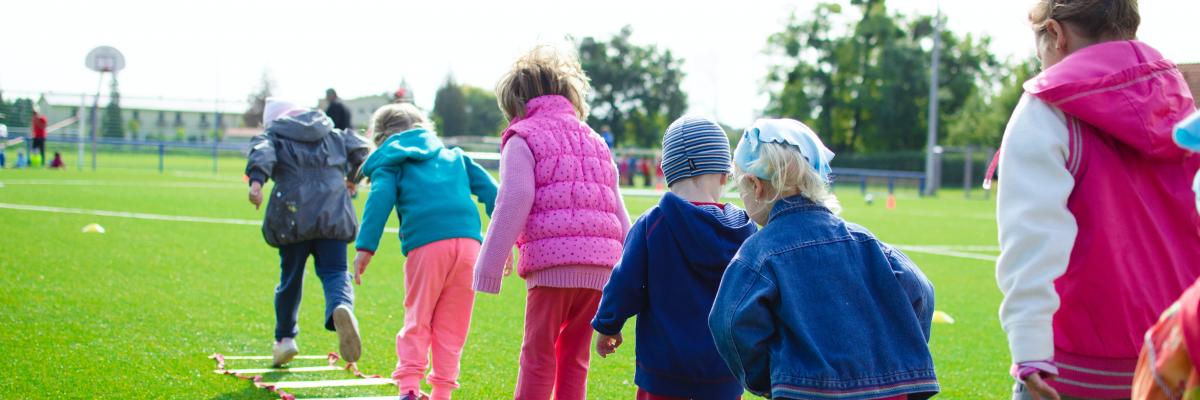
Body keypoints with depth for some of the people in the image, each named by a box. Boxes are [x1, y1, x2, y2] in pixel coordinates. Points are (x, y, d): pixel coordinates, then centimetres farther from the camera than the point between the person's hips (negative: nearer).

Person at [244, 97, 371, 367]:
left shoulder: (273, 137, 13)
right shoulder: (334, 135, 23)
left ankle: (285, 338, 24)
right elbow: (360, 149, 15)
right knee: (334, 272, -3)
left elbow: (262, 153, -8)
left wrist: (256, 180, -26)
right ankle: (341, 308, -36)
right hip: (333, 215, 1)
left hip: (293, 217, -1)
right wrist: (352, 178, 32)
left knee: (290, 277, 14)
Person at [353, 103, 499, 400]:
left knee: (417, 320, 7)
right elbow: (489, 190, 19)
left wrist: (365, 247, -8)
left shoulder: (389, 163, 18)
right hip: (468, 240, 3)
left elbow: (380, 199, -1)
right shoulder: (455, 156, 30)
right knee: (452, 325, 11)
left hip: (425, 244, -3)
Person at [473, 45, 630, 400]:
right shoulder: (595, 142, 24)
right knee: (574, 358, 13)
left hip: (553, 263, -6)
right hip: (600, 266, 6)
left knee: (538, 357, -1)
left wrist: (490, 267, -5)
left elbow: (513, 207, -7)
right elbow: (619, 215, 22)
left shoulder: (523, 138, 4)